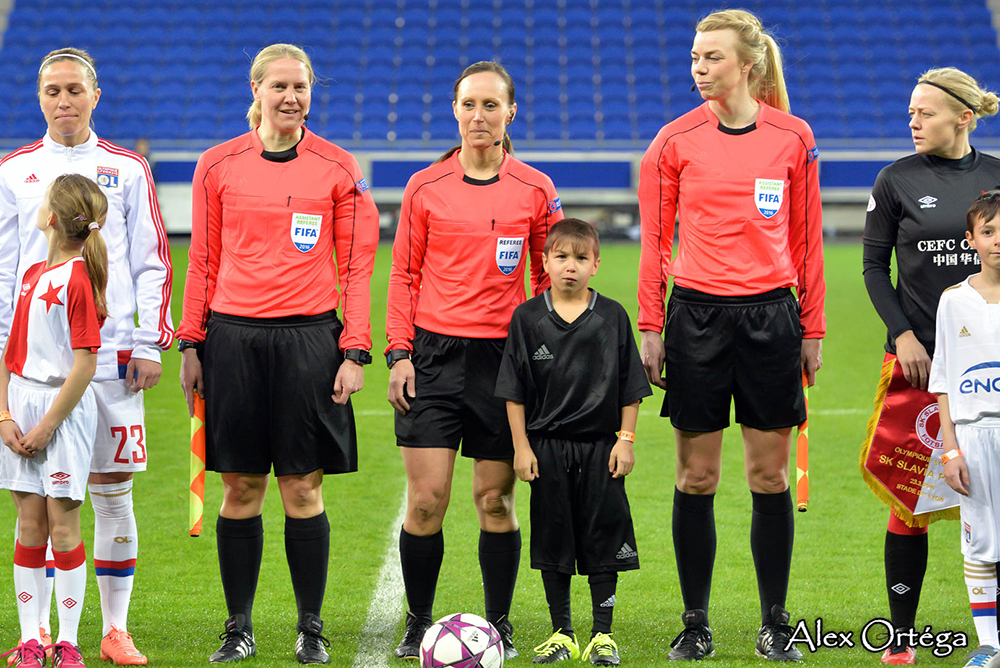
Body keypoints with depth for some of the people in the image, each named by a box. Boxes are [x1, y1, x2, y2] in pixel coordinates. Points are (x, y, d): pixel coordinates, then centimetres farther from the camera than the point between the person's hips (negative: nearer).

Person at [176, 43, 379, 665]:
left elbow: (356, 265, 3)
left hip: (308, 336, -1)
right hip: (233, 338, 1)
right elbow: (204, 262, 11)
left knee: (303, 489, 0)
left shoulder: (338, 168, 3)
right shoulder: (218, 165, 6)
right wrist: (190, 345, 7)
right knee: (240, 490, 4)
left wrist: (355, 352, -3)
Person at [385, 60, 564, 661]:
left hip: (504, 358, 0)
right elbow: (404, 275, 8)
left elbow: (548, 279, 10)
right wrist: (399, 352, 0)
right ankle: (419, 623, 10)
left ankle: (499, 624, 15)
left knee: (496, 499, 2)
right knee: (426, 499, -4)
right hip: (433, 356, 0)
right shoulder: (425, 188, 4)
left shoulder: (535, 191, 4)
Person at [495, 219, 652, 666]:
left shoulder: (612, 317, 0)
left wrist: (625, 439, -2)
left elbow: (630, 388, 4)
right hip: (547, 445, 0)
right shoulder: (528, 318, 0)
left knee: (603, 541, 2)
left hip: (601, 446, 0)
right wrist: (522, 446, -2)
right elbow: (514, 391, 2)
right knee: (553, 542, 5)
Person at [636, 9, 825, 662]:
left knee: (771, 475, 3)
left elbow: (808, 238, 7)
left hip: (771, 314, 0)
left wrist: (812, 327, 6)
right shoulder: (674, 141, 1)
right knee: (697, 477, 2)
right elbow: (655, 240, 5)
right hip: (698, 313, 0)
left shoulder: (793, 137, 2)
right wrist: (650, 326, 1)